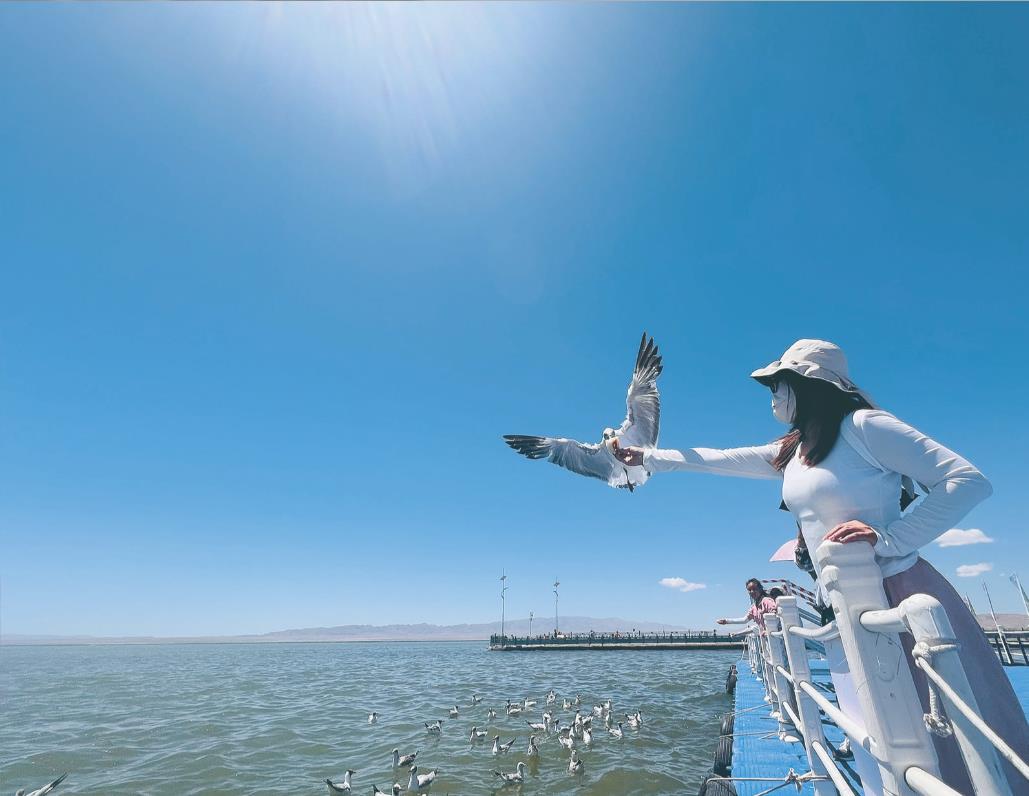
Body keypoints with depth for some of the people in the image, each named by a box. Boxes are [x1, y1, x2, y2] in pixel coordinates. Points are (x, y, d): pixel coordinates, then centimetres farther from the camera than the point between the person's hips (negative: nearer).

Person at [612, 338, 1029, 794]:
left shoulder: (863, 426, -12)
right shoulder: (790, 453, 11)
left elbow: (969, 481, -14)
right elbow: (719, 460, 18)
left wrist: (886, 537, -24)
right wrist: (649, 458, 21)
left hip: (903, 594, -7)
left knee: (966, 742, 3)